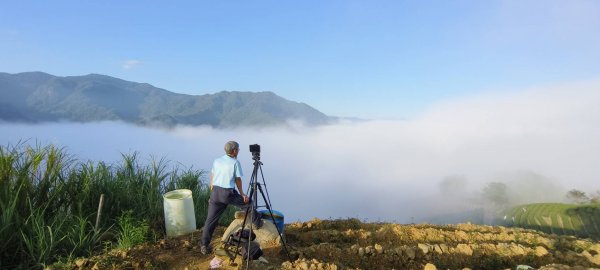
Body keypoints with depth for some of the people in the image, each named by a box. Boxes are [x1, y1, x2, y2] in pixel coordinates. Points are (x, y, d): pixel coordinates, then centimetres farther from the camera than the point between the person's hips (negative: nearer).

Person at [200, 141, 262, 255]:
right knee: (247, 202, 20)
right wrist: (242, 194, 8)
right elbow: (238, 180, -2)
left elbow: (212, 178, 15)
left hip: (215, 192, 5)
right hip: (228, 193, -5)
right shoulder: (235, 162, -3)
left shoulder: (217, 161, 12)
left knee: (210, 220, 9)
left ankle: (204, 246, 12)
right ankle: (257, 223, 29)